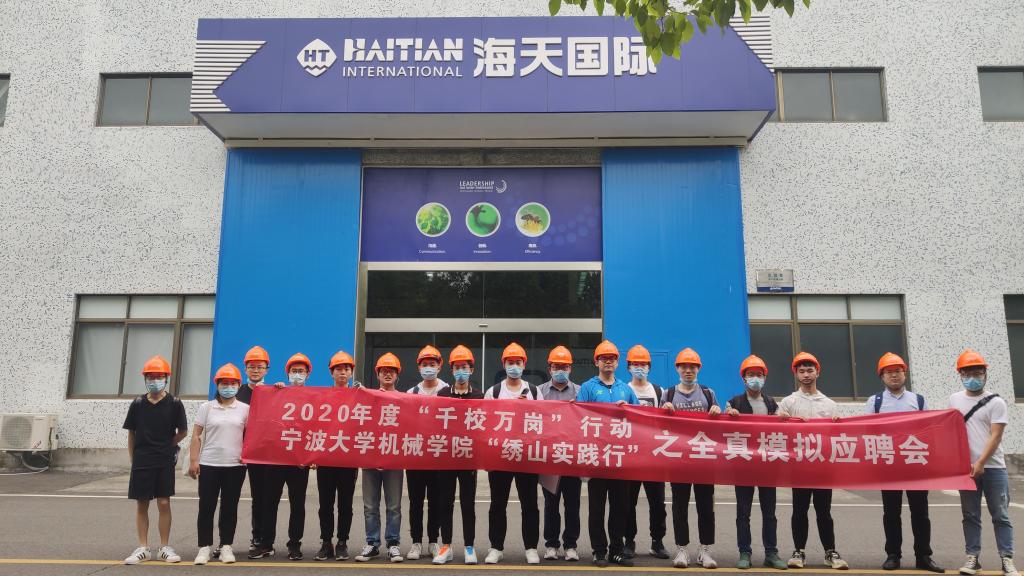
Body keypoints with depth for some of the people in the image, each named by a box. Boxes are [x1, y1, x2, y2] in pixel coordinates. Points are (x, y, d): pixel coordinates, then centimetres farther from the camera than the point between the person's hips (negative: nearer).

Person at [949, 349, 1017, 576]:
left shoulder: (996, 402, -4)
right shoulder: (955, 399, 9)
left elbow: (995, 436, -10)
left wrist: (981, 463, -17)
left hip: (993, 467, -3)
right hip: (965, 466, 3)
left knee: (1000, 515, 3)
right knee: (970, 515, 7)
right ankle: (972, 558, 13)